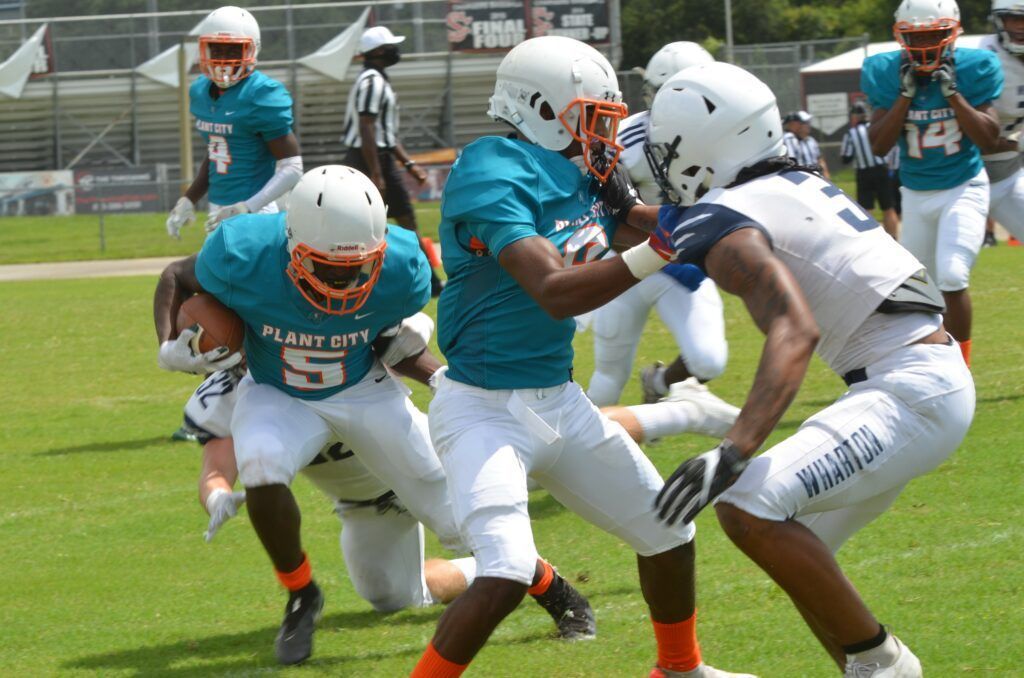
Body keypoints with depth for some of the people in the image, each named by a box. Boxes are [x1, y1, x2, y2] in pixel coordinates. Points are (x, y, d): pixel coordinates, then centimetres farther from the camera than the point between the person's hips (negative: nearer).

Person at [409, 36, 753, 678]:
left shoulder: (582, 179, 3)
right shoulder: (495, 179, -22)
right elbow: (555, 293, -31)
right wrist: (656, 253, -37)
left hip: (561, 401, 9)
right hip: (486, 408, -9)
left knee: (670, 533, 19)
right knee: (507, 574, -26)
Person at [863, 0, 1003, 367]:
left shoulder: (973, 68, -14)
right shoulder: (886, 73, -10)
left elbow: (989, 139, -18)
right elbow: (879, 145, -13)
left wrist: (951, 92, -25)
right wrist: (906, 93, -23)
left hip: (964, 188, -3)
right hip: (916, 195, 3)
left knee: (952, 276, -21)